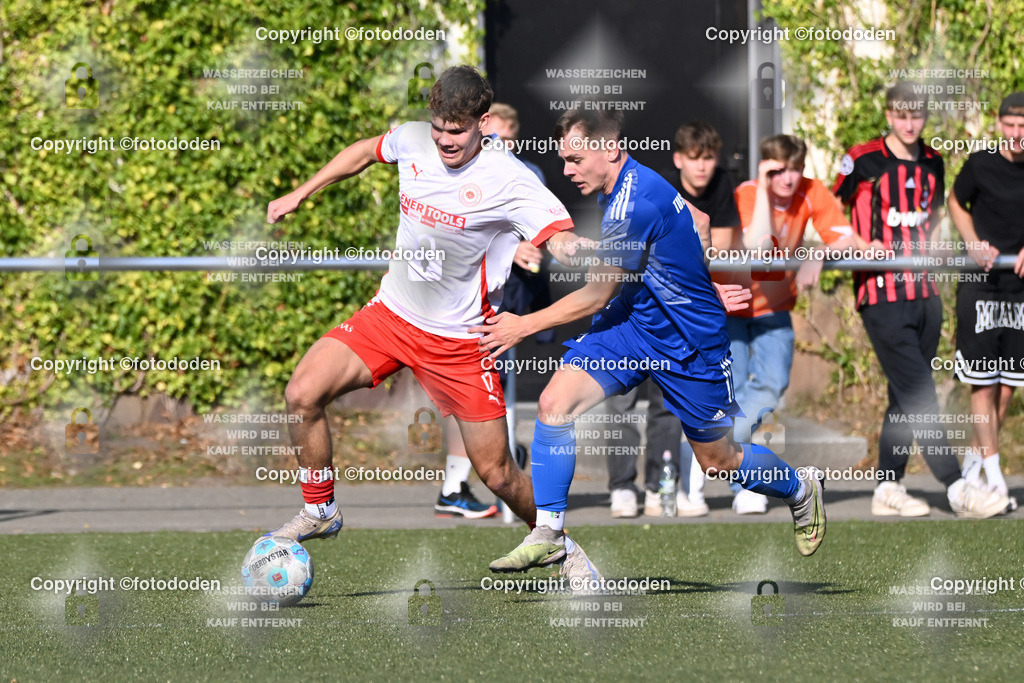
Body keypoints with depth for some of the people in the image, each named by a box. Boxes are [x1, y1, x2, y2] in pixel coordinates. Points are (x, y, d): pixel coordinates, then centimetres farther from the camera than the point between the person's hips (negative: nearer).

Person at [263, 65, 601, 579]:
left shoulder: (507, 180, -20)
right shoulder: (413, 140, -5)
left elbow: (560, 236, -29)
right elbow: (366, 151, 17)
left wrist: (571, 245, -54)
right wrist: (299, 195, 19)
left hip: (459, 339, -4)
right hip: (392, 312, 4)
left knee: (496, 473, -3)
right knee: (302, 394, -13)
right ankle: (319, 512, 9)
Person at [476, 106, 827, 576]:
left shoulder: (632, 207, -29)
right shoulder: (631, 182, -2)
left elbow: (595, 297, -20)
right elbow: (699, 224, 14)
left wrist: (524, 326, -12)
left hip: (688, 343, -8)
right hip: (632, 323, 8)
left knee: (719, 461, 8)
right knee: (554, 403, -13)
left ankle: (801, 490, 39)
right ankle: (547, 534, -6)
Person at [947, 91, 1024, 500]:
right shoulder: (981, 164, -6)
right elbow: (956, 204, 10)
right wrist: (974, 244, -5)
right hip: (980, 286, -3)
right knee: (983, 385, -6)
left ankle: (972, 467, 19)